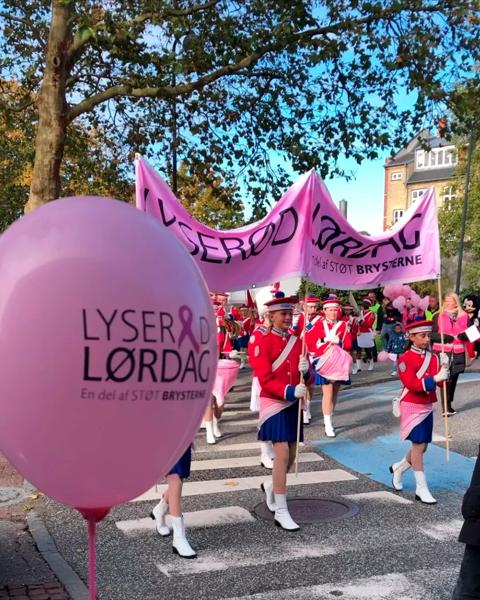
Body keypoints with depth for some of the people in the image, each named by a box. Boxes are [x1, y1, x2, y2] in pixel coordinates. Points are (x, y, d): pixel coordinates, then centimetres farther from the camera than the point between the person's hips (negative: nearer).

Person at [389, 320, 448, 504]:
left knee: (422, 447, 12)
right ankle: (421, 489, 2)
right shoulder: (406, 359, -12)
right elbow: (412, 384, -21)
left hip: (427, 407, 7)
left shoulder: (433, 358, 8)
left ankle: (398, 468, 37)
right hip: (412, 407, -7)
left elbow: (441, 382, 4)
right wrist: (435, 378, -27)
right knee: (418, 446, -6)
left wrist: (444, 371, -15)